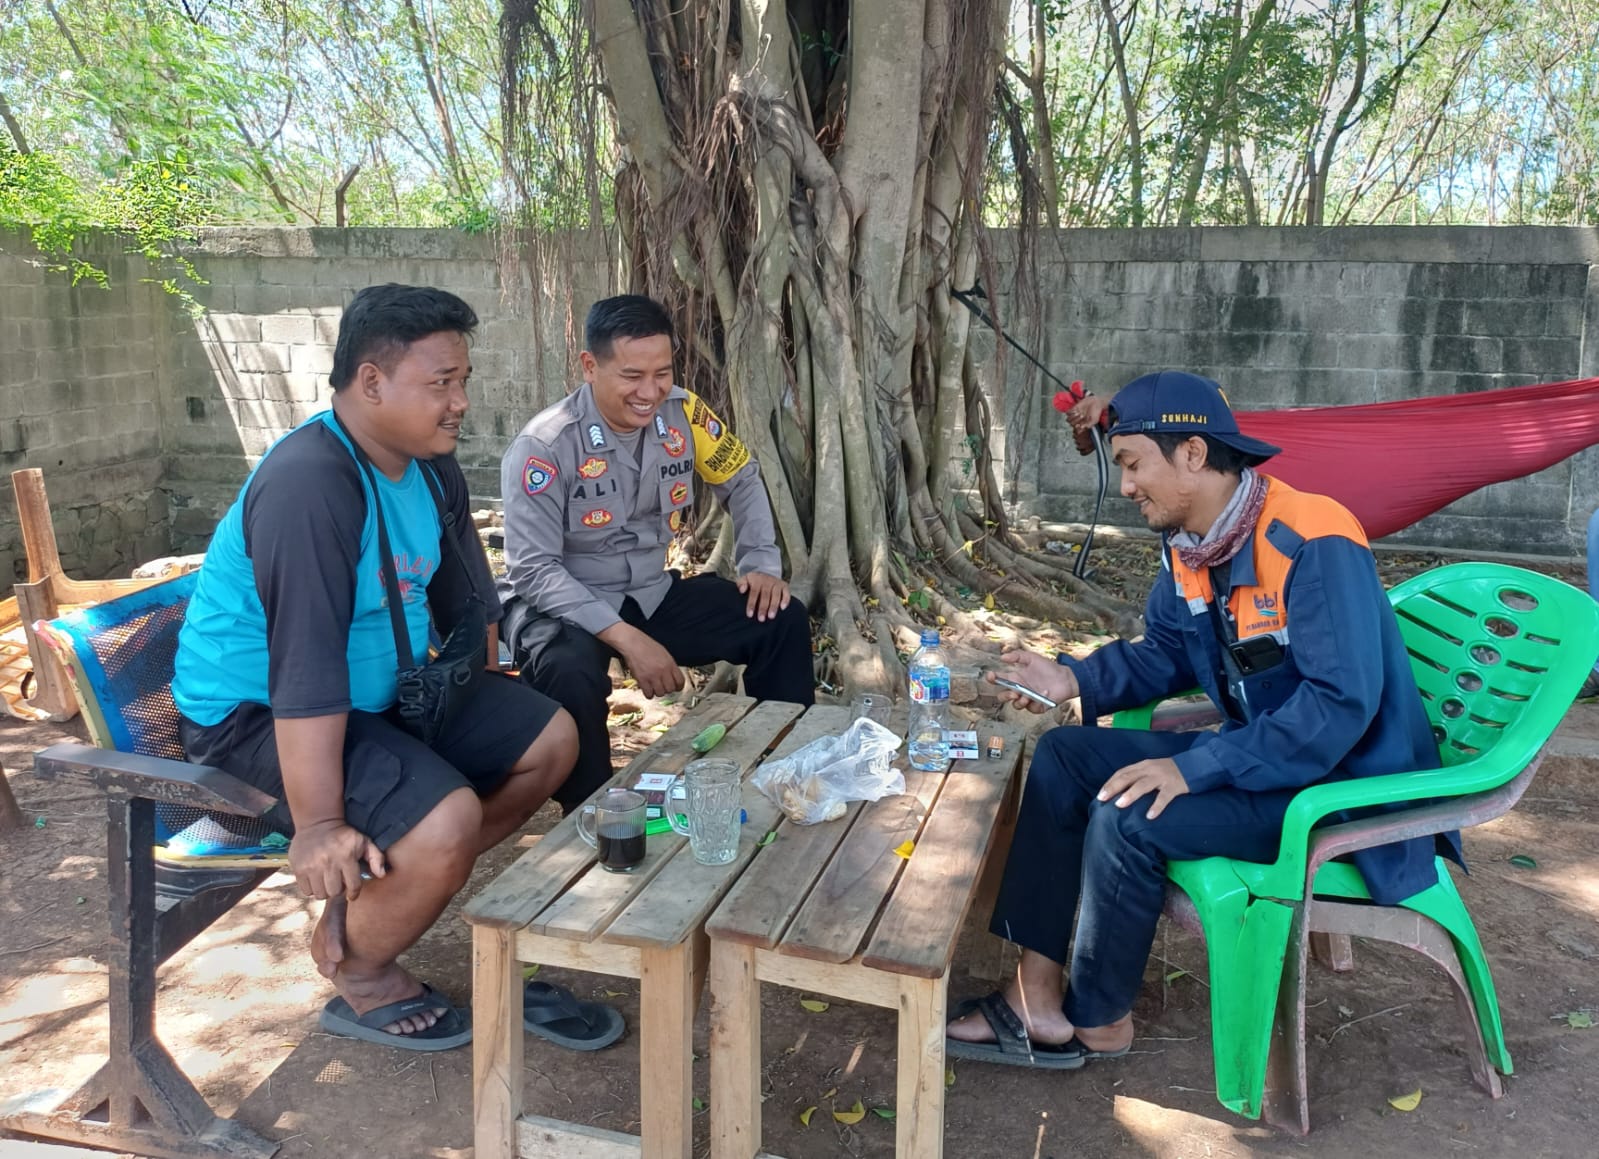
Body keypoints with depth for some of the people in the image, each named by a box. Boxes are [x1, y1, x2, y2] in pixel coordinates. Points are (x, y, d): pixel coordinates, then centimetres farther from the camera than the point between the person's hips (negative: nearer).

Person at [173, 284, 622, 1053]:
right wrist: (320, 827, -31)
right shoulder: (310, 483, -28)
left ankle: (370, 905, 12)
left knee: (551, 740, 6)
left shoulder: (430, 467, 1)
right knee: (448, 820, -29)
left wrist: (486, 719, 8)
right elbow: (306, 662, -31)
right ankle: (361, 983, 3)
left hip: (377, 690, 10)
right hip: (255, 714, -9)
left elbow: (467, 604, 10)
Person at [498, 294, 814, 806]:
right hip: (560, 605, -5)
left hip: (653, 594, 6)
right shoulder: (545, 446, -22)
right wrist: (626, 638, -32)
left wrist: (761, 564, -3)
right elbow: (534, 570, -24)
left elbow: (741, 480, 11)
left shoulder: (682, 413, -6)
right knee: (570, 675, -39)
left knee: (783, 621, -5)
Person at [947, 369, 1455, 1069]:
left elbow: (1342, 703, -31)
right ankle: (1037, 995, -1)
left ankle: (1098, 1023, 0)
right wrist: (1074, 681, -5)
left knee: (1127, 819, -25)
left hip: (1341, 783, -9)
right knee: (1063, 758, -1)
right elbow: (1164, 653, 13)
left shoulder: (1314, 544, -26)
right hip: (1257, 753, 9)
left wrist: (1196, 768, -31)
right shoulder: (1186, 545, 2)